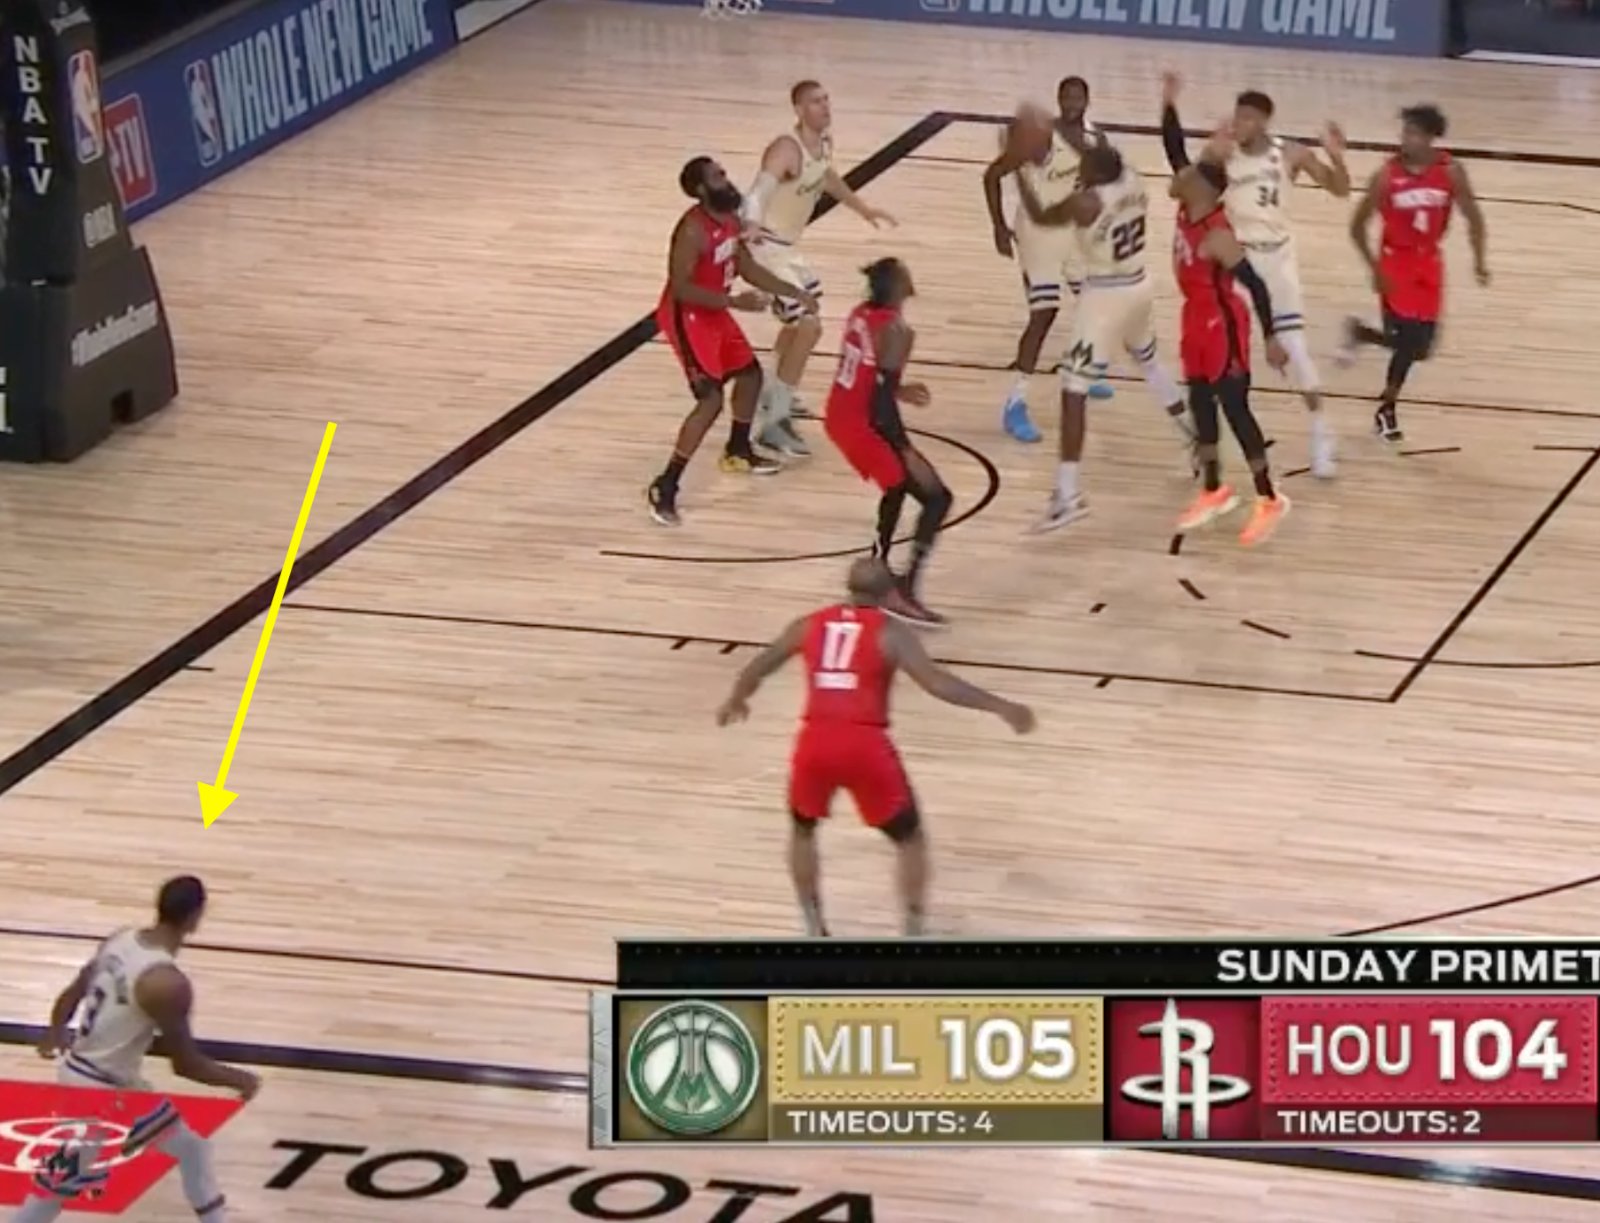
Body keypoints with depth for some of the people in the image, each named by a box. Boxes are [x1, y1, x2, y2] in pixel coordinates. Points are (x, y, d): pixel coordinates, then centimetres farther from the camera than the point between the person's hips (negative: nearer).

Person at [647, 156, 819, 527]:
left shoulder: (730, 220, 2)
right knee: (711, 399, -17)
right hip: (687, 317, -10)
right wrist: (734, 302, -33)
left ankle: (737, 451, 47)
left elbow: (747, 268, 15)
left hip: (714, 312, 10)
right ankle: (664, 488, -15)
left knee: (750, 373, 24)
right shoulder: (694, 230, -28)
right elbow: (680, 288, -30)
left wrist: (794, 293, 12)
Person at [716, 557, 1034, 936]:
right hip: (866, 746, -3)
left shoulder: (809, 625, 15)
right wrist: (1000, 707, -8)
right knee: (909, 839, 16)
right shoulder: (891, 633, 3)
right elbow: (935, 682, -10)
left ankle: (815, 933, 30)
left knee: (802, 829, 30)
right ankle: (913, 935, 10)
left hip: (815, 743, 3)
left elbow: (757, 668, 25)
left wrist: (735, 701, 45)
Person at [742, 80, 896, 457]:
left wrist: (861, 207, 35)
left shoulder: (825, 141, 0)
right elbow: (759, 192, -41)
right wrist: (752, 224, -63)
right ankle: (772, 422, -13)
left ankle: (771, 395, 49)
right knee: (808, 327, -17)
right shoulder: (786, 150, -27)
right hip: (767, 245, -10)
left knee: (799, 321, 28)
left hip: (788, 244, 10)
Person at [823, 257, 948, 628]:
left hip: (841, 418, 9)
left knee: (898, 486, 32)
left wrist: (897, 390, 28)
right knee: (937, 497, -3)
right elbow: (880, 402, -24)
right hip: (863, 425, -9)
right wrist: (908, 452, -20)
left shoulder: (862, 314, 5)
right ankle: (905, 594, -7)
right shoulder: (895, 329, -21)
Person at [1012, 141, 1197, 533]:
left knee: (1073, 390, -8)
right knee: (1148, 360, 35)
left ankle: (1067, 494, -15)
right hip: (1139, 287, 8)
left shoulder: (1086, 202, -21)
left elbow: (1040, 217, -5)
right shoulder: (1134, 184, -3)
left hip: (1105, 296, -8)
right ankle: (1194, 439, 48)